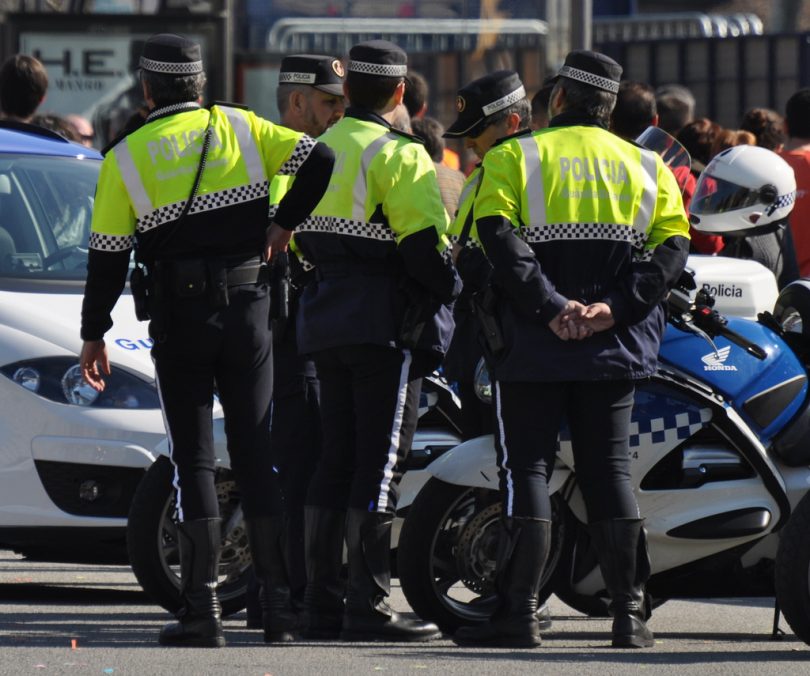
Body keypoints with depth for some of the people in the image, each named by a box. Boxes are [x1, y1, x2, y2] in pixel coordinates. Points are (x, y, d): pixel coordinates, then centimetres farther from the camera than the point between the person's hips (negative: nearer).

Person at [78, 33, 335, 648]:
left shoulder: (126, 158, 1)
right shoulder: (240, 128, 5)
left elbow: (108, 257, 1)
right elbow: (318, 159, -6)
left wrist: (93, 334, 9)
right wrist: (286, 224, 6)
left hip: (177, 318, -2)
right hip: (248, 308, 2)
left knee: (193, 460, 1)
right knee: (256, 456, 7)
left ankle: (202, 608, -5)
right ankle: (279, 602, 4)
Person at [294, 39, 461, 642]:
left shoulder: (321, 149, 14)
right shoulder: (399, 154, -11)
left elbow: (301, 235, 17)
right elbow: (424, 242, -18)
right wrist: (448, 287, -2)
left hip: (325, 316, 8)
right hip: (386, 321, -8)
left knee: (336, 461, 12)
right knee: (380, 464, -8)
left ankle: (323, 600, 12)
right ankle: (369, 608, -10)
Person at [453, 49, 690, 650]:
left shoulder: (513, 158, 0)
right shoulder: (647, 167, 11)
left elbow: (498, 237, -15)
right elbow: (673, 247, -1)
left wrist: (551, 306, -19)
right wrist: (614, 308, -11)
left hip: (534, 345, -3)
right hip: (614, 348, 3)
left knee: (527, 468, 0)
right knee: (610, 469, 8)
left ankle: (519, 612, -4)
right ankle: (629, 615, 5)